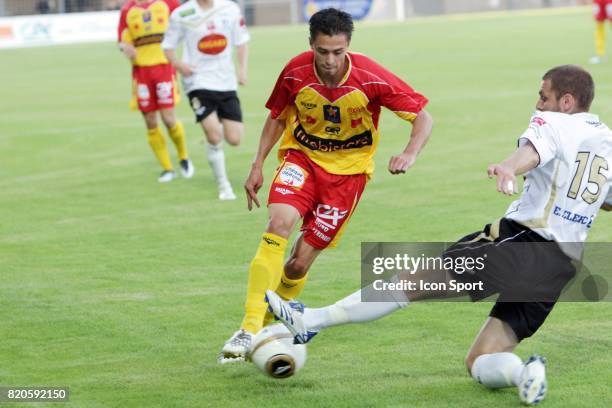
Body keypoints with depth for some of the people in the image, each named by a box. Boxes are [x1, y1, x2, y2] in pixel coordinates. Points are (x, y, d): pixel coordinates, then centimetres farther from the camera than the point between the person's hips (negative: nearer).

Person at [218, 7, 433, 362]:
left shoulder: (371, 78, -21)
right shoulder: (296, 73, -14)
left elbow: (423, 117, -13)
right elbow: (278, 117, 6)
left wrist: (410, 154, -30)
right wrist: (258, 166, 1)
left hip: (348, 169, -1)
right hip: (302, 157, 1)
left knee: (298, 265, -6)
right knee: (279, 223, -28)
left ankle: (269, 324, 23)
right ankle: (248, 331, -29)